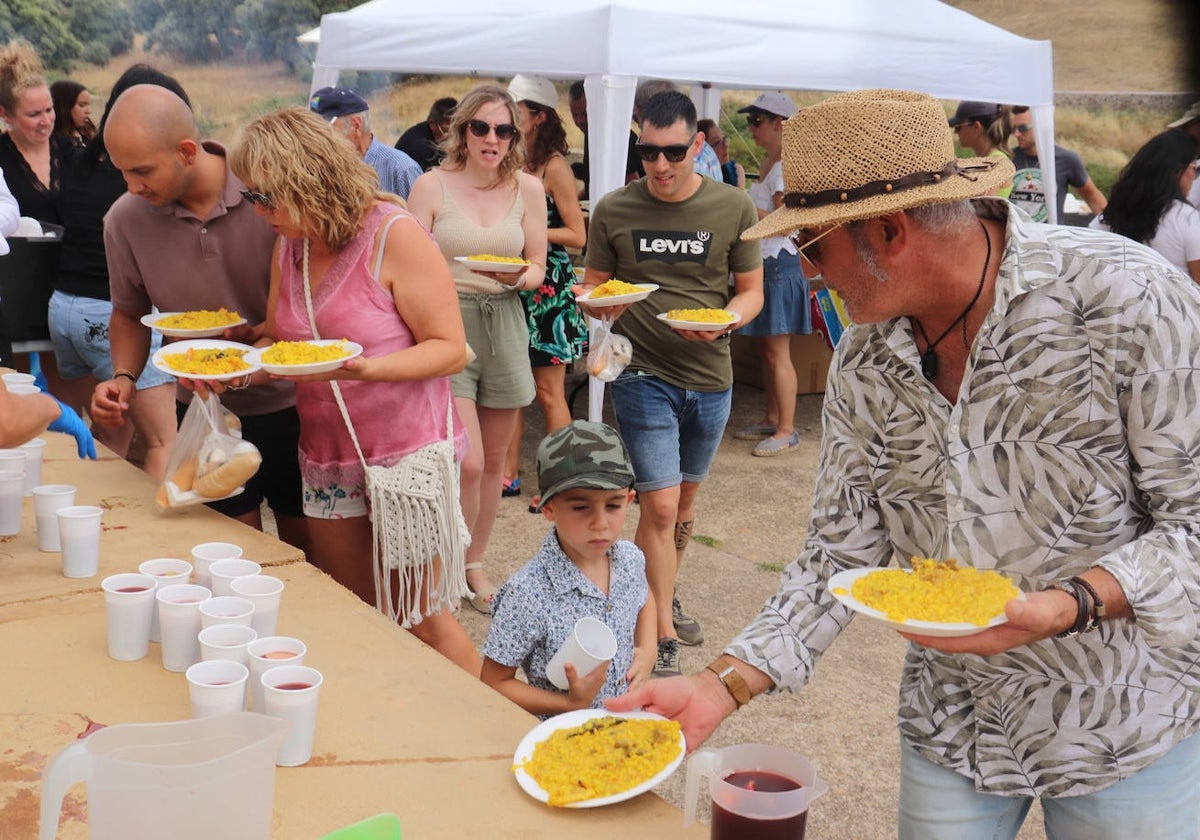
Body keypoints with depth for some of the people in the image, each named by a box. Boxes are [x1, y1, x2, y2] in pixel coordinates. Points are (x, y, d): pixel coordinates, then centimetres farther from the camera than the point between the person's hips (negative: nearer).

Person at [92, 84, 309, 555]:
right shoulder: (125, 219, -7)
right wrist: (124, 377, -8)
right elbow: (128, 314, 10)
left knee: (308, 554, 11)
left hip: (292, 404, -2)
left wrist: (262, 337, -25)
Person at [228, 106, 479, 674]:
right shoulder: (289, 245, 7)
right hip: (327, 458, 7)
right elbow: (279, 340, 14)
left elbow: (450, 348, -15)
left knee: (418, 619, 1)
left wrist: (368, 368, -30)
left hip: (406, 456, -7)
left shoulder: (395, 236, -14)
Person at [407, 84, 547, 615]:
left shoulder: (528, 189, 6)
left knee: (494, 458, 12)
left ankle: (475, 565, 30)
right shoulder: (432, 185, -3)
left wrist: (521, 276, -14)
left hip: (504, 324, 4)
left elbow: (538, 268, 8)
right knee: (467, 462, -13)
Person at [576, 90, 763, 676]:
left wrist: (724, 319, -18)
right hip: (643, 374, -2)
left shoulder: (733, 208, -2)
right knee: (659, 505, -8)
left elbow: (751, 293, 3)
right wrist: (599, 301, -18)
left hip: (709, 376, 3)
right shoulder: (614, 211, -2)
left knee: (684, 497, 19)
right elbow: (593, 291, 5)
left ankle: (663, 596, 41)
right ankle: (663, 636, 3)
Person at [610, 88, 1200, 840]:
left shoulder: (1124, 299, -22)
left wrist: (1065, 607, -32)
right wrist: (726, 684, -10)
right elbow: (842, 551, -1)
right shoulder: (864, 366, -5)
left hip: (1128, 723, -4)